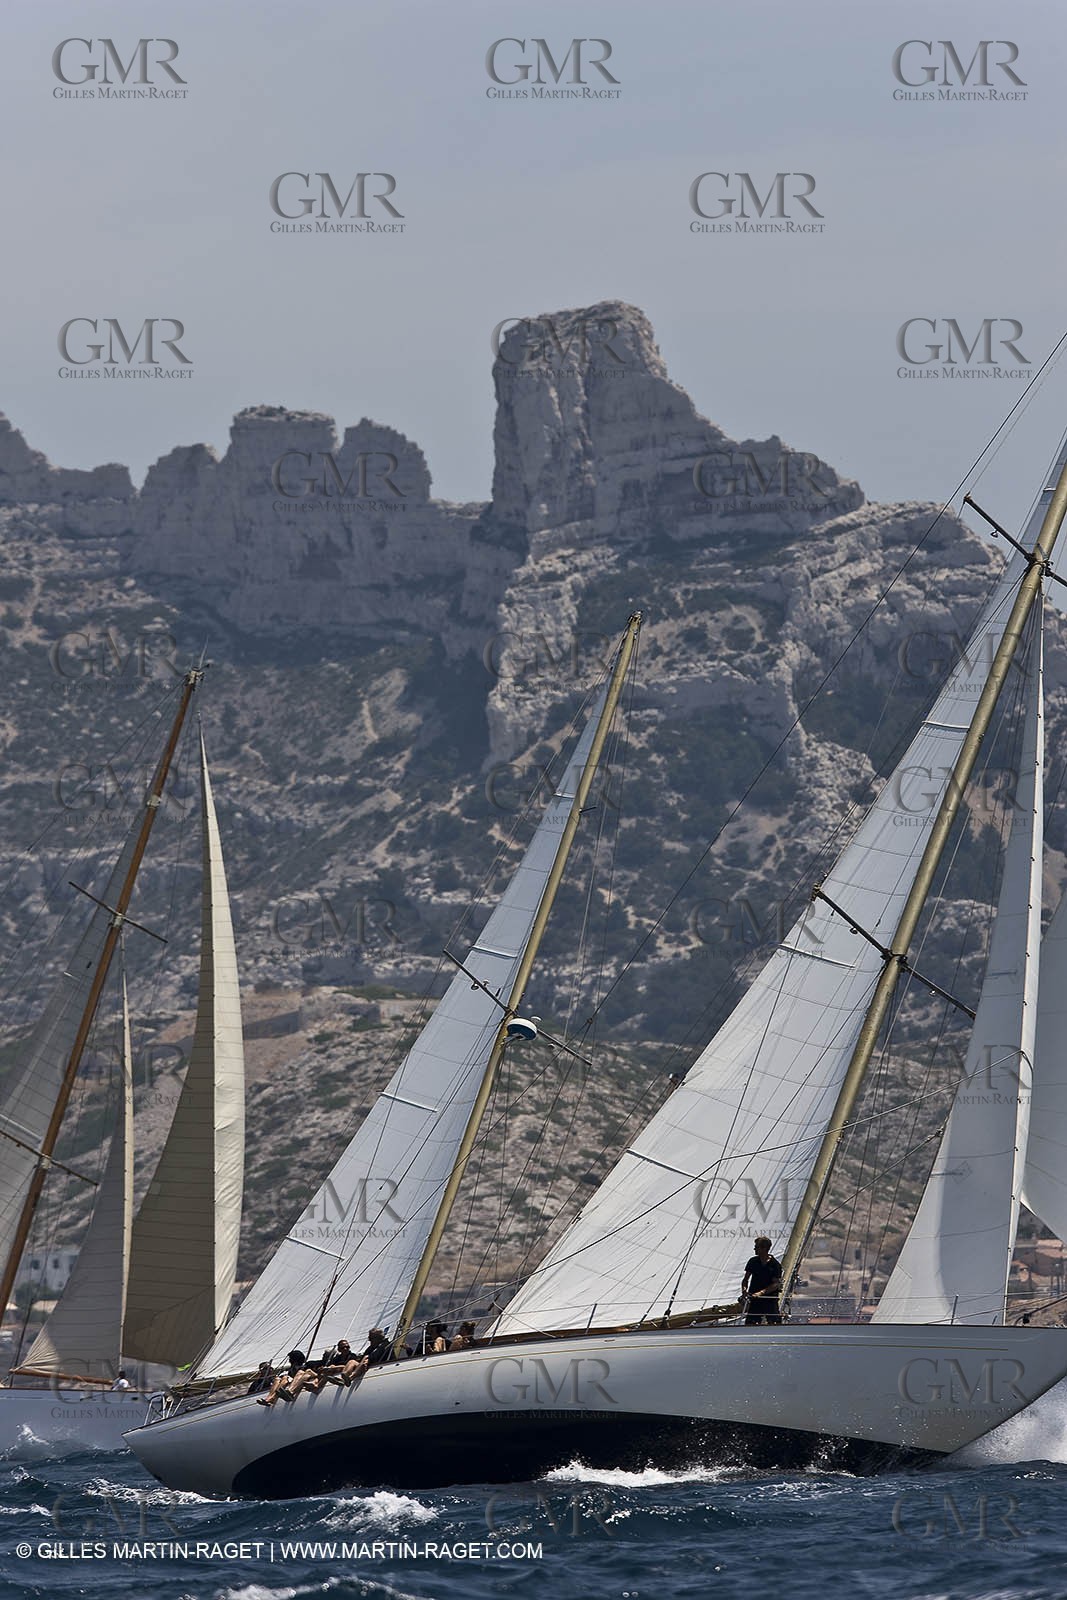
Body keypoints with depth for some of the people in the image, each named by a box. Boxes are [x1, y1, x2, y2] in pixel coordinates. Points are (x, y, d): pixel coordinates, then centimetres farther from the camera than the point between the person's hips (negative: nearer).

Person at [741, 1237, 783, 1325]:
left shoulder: (775, 1265, -6)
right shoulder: (753, 1261, 4)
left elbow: (776, 1284, -12)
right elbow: (746, 1279, 8)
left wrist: (761, 1292, -24)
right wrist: (744, 1289, -13)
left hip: (770, 1299, -3)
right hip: (755, 1300, 3)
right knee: (748, 1324, -5)